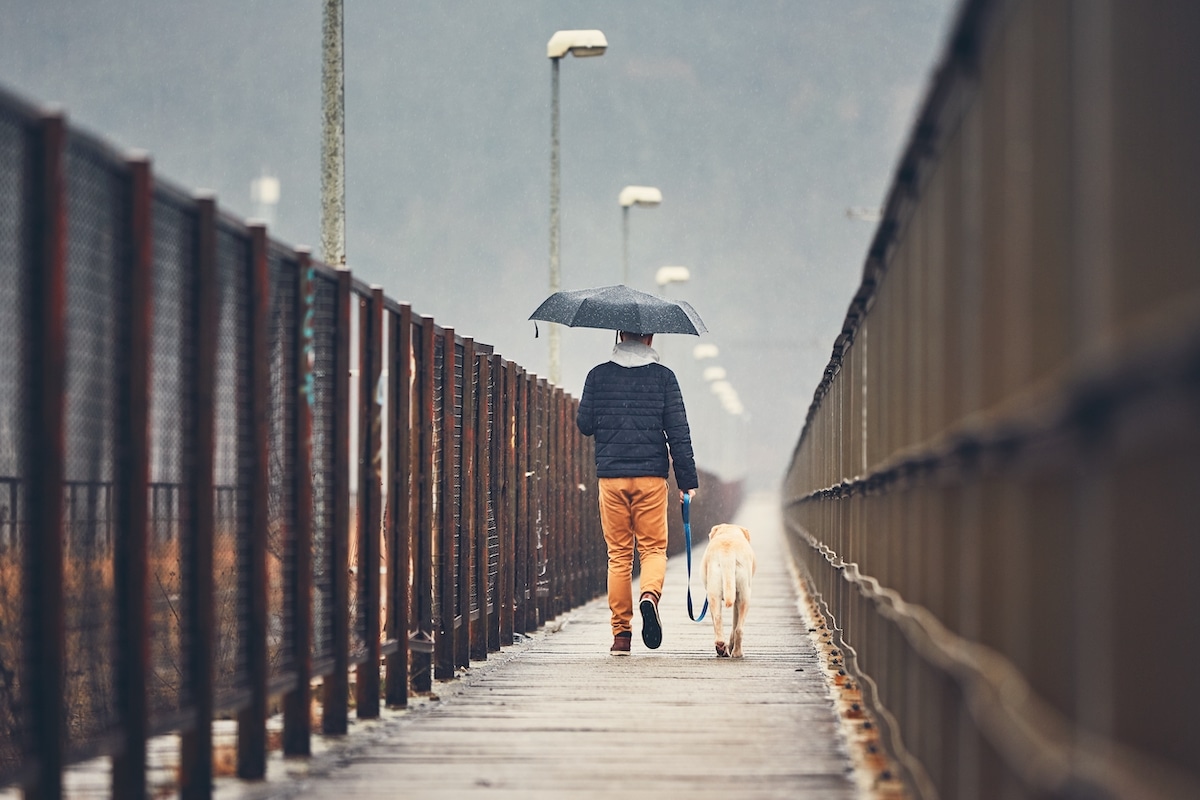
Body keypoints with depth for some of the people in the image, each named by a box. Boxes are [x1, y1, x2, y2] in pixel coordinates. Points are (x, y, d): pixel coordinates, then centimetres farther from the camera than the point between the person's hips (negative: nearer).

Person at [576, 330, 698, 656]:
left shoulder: (598, 375, 2)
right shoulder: (663, 377, 0)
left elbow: (584, 425, 4)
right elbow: (678, 431, -3)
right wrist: (688, 480, 1)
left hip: (611, 476, 1)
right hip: (651, 476, -1)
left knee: (618, 554, 7)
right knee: (653, 548, 7)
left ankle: (621, 633, 5)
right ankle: (650, 594, -24)